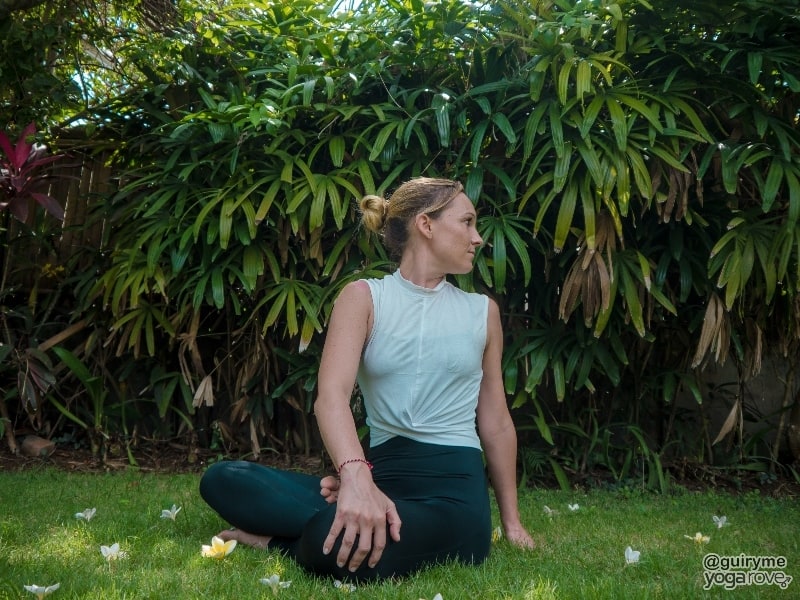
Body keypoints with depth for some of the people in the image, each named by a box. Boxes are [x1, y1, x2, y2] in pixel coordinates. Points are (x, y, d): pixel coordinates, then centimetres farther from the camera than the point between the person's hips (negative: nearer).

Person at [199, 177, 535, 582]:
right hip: (382, 472, 2)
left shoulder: (482, 311, 10)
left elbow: (495, 422, 16)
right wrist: (356, 477, -33)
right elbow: (331, 394, -13)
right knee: (222, 480, -11)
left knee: (336, 544, -36)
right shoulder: (364, 297, 4)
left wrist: (511, 520, 19)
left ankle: (284, 543, -3)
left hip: (455, 487, -2)